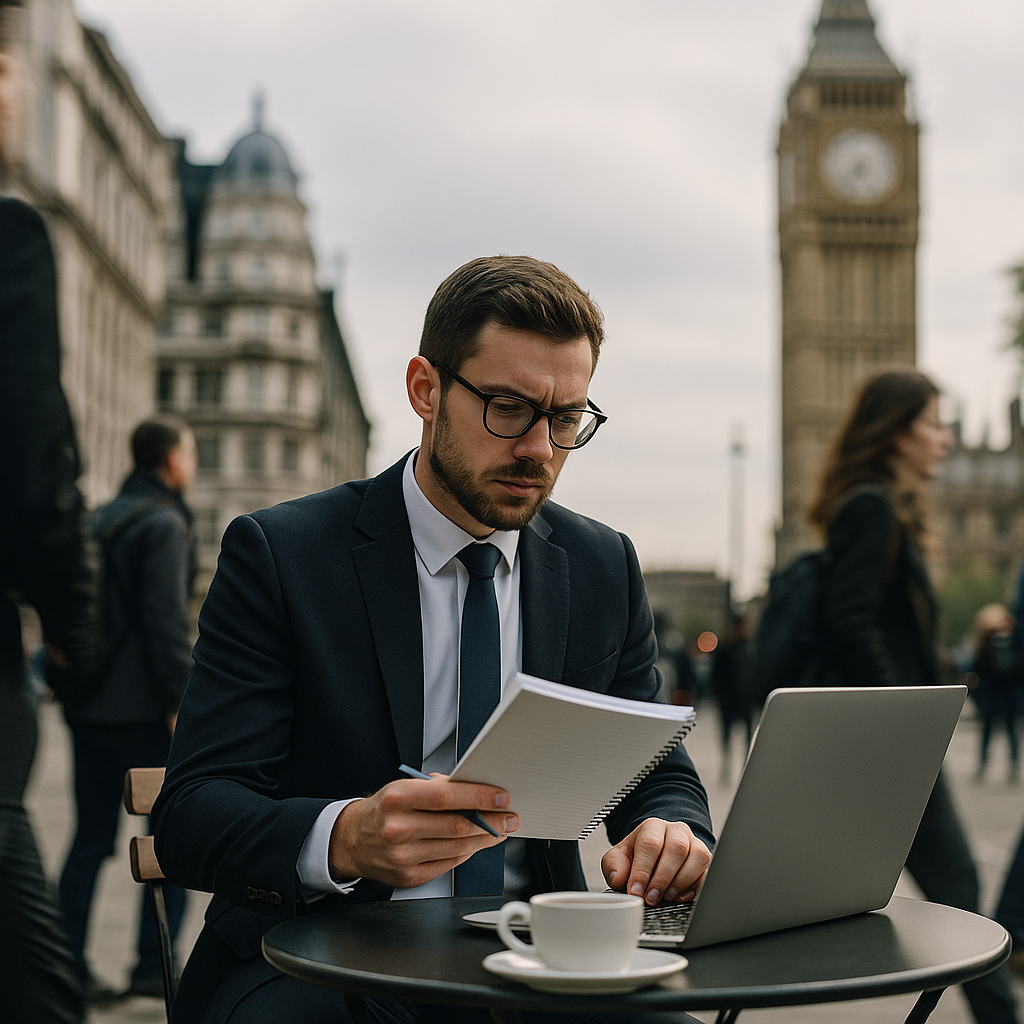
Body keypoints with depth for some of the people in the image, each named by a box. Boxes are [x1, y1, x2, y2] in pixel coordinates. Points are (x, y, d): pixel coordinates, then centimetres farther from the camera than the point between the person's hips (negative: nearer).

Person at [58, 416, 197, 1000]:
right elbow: (167, 619, -19)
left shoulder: (102, 520, 16)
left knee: (93, 838, 11)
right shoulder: (164, 523, -10)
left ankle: (70, 967, 10)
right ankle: (154, 966, 3)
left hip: (89, 706, 8)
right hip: (140, 710, -8)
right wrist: (180, 703, -19)